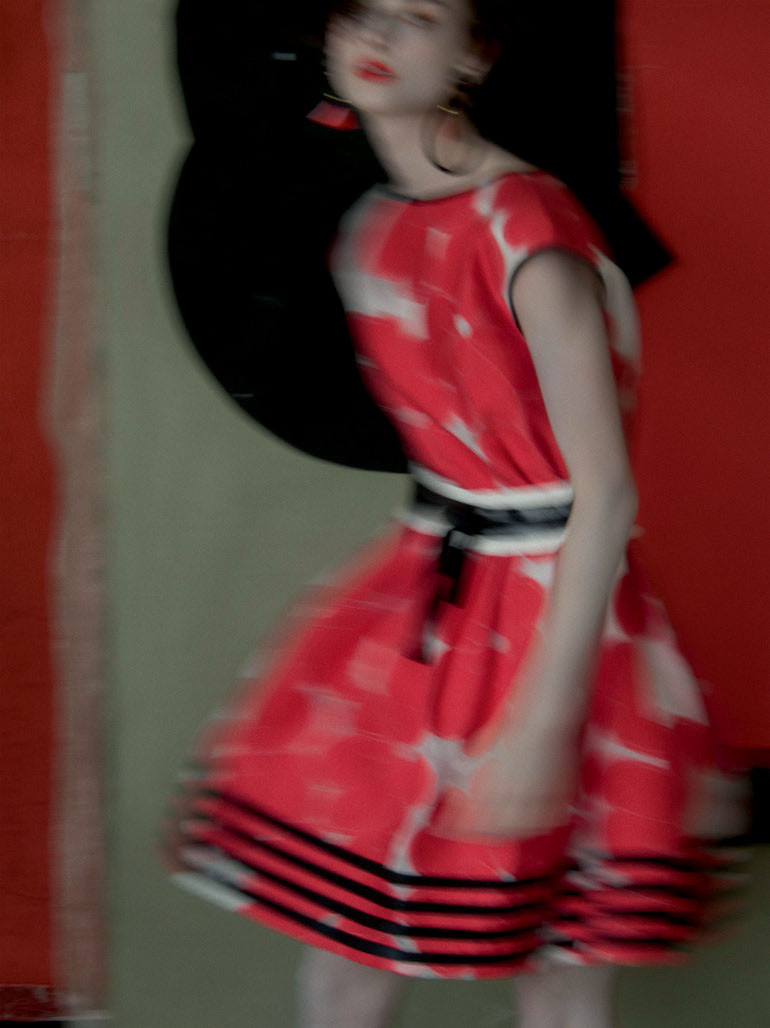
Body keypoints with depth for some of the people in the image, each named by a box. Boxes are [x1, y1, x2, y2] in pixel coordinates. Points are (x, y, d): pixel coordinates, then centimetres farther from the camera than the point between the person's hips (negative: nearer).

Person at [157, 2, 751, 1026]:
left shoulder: (527, 230, -22)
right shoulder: (374, 224, 3)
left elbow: (605, 492, -23)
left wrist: (543, 721, -26)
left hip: (547, 606, -7)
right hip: (422, 586, 8)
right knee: (337, 913, 14)